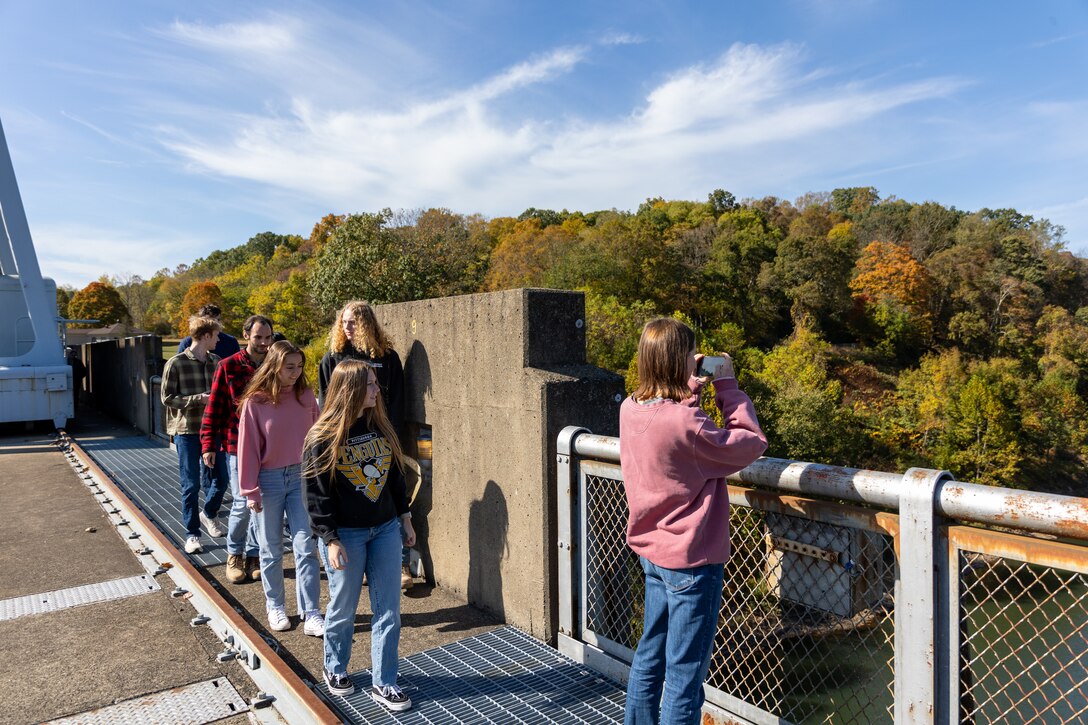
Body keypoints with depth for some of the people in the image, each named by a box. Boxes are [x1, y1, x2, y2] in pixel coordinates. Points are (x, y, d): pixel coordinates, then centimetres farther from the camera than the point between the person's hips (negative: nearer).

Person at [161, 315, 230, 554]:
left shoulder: (216, 362, 7)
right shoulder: (176, 364, -8)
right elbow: (167, 398, -9)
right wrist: (200, 398, -19)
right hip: (187, 431, -4)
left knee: (221, 479, 9)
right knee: (191, 485, 3)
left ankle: (208, 513, 37)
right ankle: (192, 534, 17)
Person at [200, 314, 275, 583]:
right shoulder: (229, 367, -4)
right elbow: (214, 408, -2)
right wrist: (208, 445, -5)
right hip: (238, 446, -2)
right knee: (242, 503, -1)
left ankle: (254, 555, 25)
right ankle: (234, 554, 22)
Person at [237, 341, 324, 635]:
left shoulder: (306, 396, -1)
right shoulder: (255, 401, -9)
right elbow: (248, 447, -6)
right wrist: (250, 490, -6)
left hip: (301, 477, 2)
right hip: (269, 480, -1)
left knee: (306, 547, -1)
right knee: (271, 551, 12)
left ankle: (311, 613, 6)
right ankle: (275, 607, 29)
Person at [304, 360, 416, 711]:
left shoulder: (381, 426, 4)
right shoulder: (323, 437, -12)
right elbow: (316, 492, -11)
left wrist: (404, 518, 12)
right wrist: (330, 539, -13)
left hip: (385, 529, 5)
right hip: (346, 535, -4)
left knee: (388, 609, 7)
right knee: (343, 608, 12)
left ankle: (383, 683, 21)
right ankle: (335, 668, 38)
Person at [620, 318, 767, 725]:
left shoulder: (630, 409, -4)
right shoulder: (686, 422, -27)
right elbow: (752, 443, -15)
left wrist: (689, 390, 2)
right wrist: (726, 385, -10)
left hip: (652, 554, 8)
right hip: (692, 560, -8)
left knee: (649, 656, 22)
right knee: (684, 672, 6)